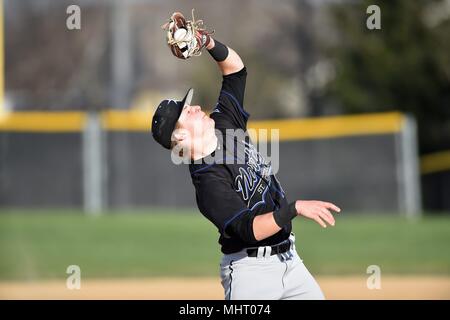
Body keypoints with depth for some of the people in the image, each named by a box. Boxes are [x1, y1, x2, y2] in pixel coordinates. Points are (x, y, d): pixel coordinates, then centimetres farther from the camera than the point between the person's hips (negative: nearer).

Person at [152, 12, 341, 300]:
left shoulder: (226, 123, 4)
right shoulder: (208, 181, -20)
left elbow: (235, 68, 13)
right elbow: (249, 229, -30)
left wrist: (210, 45, -5)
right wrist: (295, 208, -39)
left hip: (288, 259, 8)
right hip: (251, 269, -8)